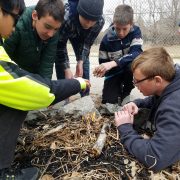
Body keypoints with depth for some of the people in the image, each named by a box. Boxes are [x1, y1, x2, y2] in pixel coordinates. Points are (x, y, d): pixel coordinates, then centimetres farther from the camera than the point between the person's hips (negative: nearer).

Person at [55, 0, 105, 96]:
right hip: (61, 33, -2)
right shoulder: (66, 18, -44)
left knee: (84, 60, -3)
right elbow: (60, 46, -32)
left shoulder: (100, 22, -32)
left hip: (79, 34, 3)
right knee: (59, 58, -15)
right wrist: (67, 69, -33)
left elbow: (87, 43, -17)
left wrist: (80, 62, -25)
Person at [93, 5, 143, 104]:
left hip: (129, 70, 0)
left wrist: (113, 63, -44)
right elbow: (103, 62, -6)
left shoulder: (136, 31, -16)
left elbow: (136, 53, -32)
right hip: (114, 73, 0)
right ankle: (119, 88, 21)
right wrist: (101, 70, -31)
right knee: (109, 102, -15)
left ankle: (126, 92, -5)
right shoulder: (106, 39, -15)